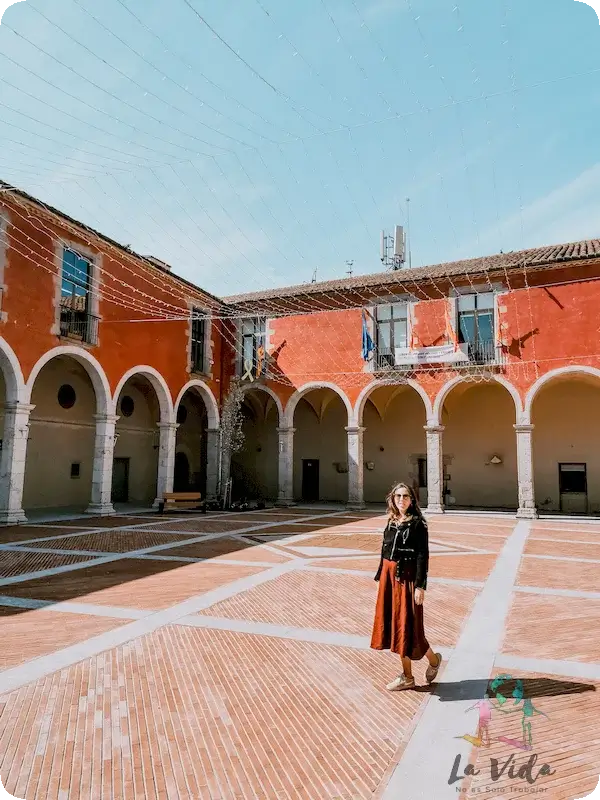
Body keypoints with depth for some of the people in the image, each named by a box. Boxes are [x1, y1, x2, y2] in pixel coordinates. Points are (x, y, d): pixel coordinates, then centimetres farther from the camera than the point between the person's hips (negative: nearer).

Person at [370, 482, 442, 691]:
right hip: (389, 576, 7)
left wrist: (420, 585, -17)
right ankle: (407, 676, 25)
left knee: (408, 625, 0)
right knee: (393, 623, 11)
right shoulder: (391, 522, 9)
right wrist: (380, 577, 13)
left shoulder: (418, 523, -10)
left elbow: (423, 556, -13)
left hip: (407, 577, -7)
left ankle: (433, 659, 30)